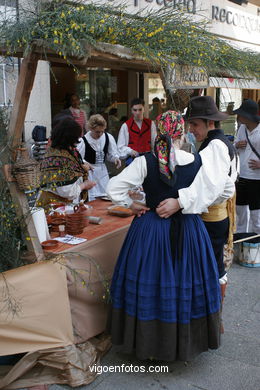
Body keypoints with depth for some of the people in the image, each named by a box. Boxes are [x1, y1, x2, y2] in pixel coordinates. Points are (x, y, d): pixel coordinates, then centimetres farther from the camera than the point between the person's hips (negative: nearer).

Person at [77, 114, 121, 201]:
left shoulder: (108, 137, -3)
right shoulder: (84, 141, -16)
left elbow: (112, 153, 11)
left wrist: (115, 158, -9)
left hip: (103, 171, 5)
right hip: (89, 172, -4)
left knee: (106, 196, 11)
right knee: (91, 200, -4)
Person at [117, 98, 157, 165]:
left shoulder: (150, 124, 12)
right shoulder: (126, 126, 3)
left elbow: (155, 142, 13)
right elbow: (121, 146, 2)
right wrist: (130, 151, -16)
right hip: (132, 157, -2)